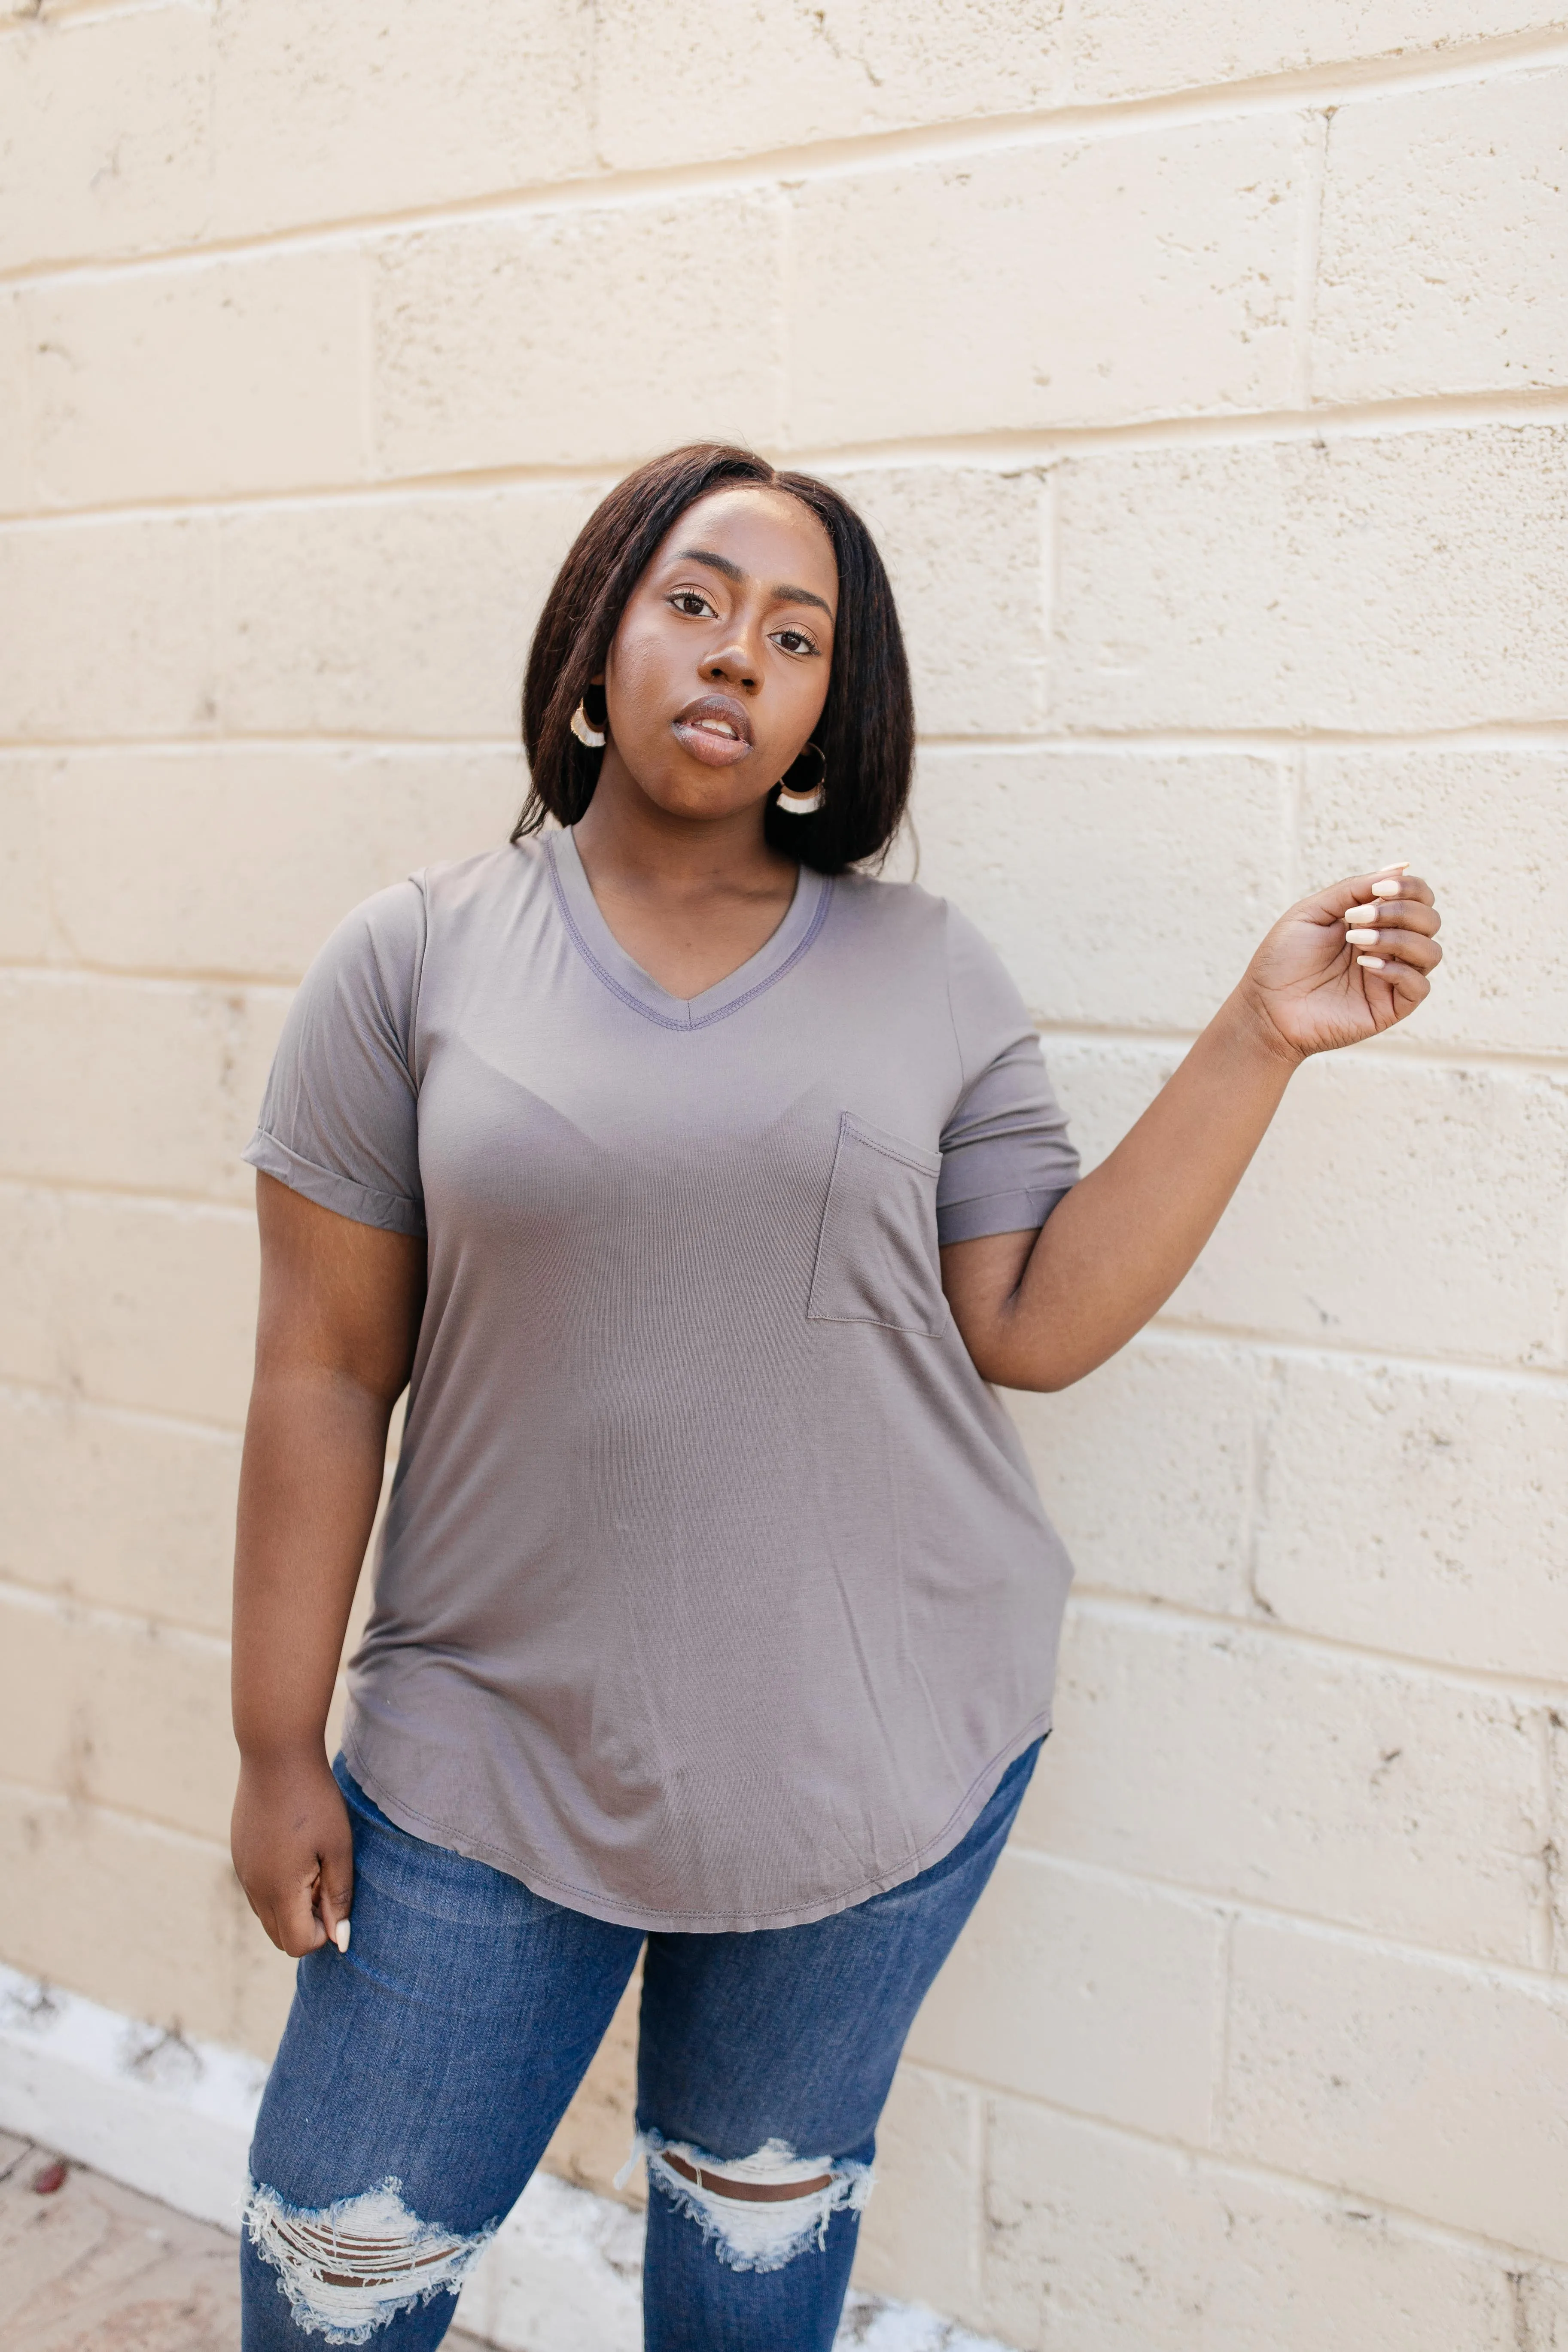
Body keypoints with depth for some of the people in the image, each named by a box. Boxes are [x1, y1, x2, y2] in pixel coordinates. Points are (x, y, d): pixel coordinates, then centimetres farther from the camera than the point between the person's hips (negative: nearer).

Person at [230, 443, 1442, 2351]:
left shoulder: (930, 974, -1)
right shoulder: (412, 960, -4)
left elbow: (1035, 1325, -4)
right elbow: (322, 1373, -3)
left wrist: (1259, 1038, -9)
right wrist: (277, 1746, -1)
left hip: (877, 1742, 1)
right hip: (500, 1741, 0)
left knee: (764, 2197, 20)